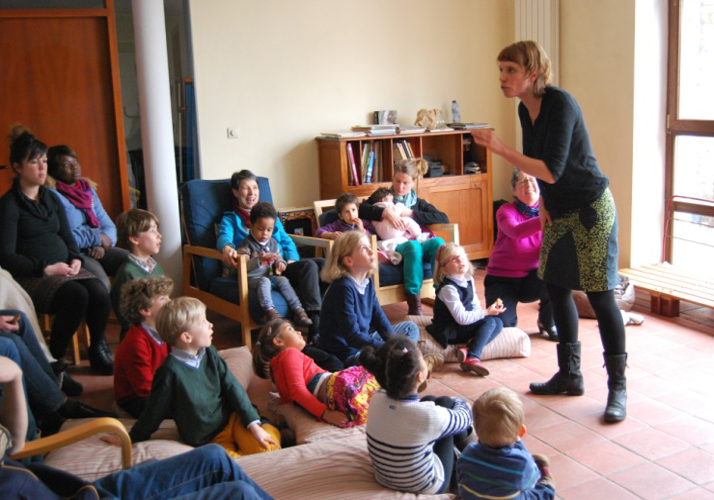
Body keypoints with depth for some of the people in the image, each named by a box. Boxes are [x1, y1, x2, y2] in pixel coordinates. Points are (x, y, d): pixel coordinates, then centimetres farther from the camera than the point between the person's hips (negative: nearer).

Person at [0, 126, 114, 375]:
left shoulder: (52, 198, 17)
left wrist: (75, 259, -2)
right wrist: (47, 269, -17)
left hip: (64, 269, 6)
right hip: (31, 277, -5)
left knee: (100, 292, -26)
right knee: (76, 295, -33)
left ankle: (98, 350, -6)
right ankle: (54, 359, -14)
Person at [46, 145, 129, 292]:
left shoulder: (88, 190, 18)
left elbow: (109, 226, 16)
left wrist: (102, 245, -7)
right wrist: (98, 238, -9)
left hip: (97, 251, 7)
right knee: (101, 283, -35)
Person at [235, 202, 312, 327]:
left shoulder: (273, 243, 12)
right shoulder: (246, 244, -9)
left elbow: (278, 256, 26)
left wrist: (280, 263, -1)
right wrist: (259, 260, -36)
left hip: (270, 275, 6)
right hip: (252, 278, -6)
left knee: (283, 280, -20)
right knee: (264, 281, -35)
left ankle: (297, 309, -23)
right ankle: (270, 311, -46)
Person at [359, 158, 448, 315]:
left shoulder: (418, 203, 22)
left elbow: (444, 219, 5)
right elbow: (362, 209, -4)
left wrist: (412, 213, -3)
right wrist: (386, 212, -19)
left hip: (415, 244, 3)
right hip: (392, 247, -3)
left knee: (438, 242, -28)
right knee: (412, 245, -36)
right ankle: (413, 302, -36)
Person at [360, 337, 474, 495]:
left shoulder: (376, 400, -19)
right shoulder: (429, 415, -33)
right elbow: (464, 418, -7)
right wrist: (459, 402, 12)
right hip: (425, 489, -5)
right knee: (445, 402, 8)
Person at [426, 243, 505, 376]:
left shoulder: (469, 280, 5)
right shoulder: (448, 288, -22)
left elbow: (475, 305, 11)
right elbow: (461, 318, -25)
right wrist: (486, 312, -19)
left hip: (464, 326, 9)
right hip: (449, 332, -9)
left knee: (498, 323, -4)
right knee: (489, 321, -19)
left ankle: (468, 349, -20)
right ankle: (473, 358, -29)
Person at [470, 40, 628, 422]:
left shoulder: (560, 104, -21)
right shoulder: (525, 109, 4)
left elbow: (552, 170, -27)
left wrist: (500, 149, -28)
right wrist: (544, 202, 8)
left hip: (591, 210, -9)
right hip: (559, 212, 9)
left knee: (600, 296, -4)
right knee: (556, 289, 12)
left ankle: (618, 387, 9)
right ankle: (570, 375, 27)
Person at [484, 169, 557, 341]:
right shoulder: (506, 211, -11)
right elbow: (516, 231, -35)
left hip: (532, 278, 3)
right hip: (502, 279, -3)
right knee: (501, 325, -24)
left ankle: (548, 323, -2)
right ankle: (510, 318, 17)